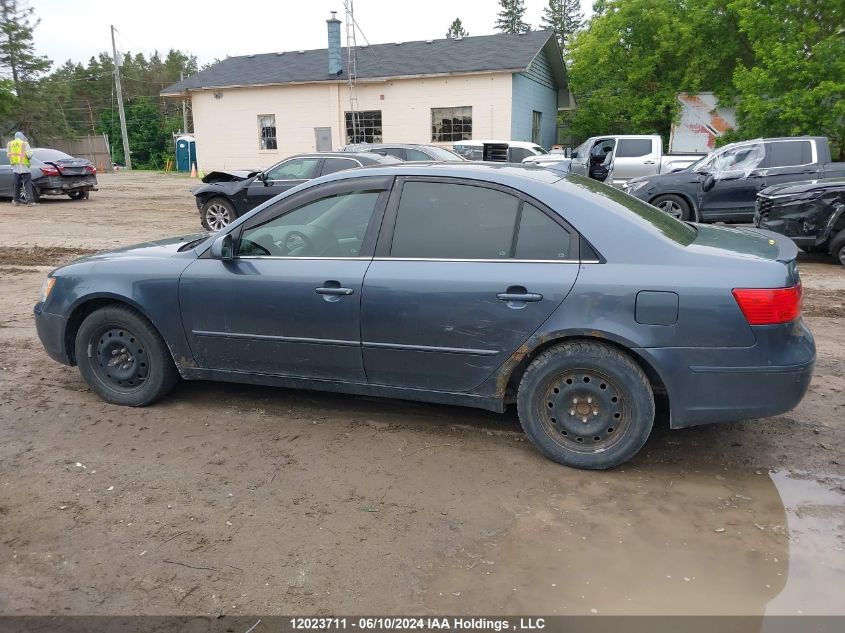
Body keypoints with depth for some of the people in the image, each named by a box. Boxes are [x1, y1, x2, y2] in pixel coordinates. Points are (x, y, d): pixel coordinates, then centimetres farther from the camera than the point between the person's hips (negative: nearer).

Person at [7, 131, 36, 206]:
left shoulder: (10, 144, 11)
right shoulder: (25, 143, -3)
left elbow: (8, 155, 7)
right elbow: (29, 155, -12)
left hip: (15, 167, 5)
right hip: (24, 166, -5)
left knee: (17, 184, 15)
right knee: (27, 184, -4)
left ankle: (16, 200, 20)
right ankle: (30, 200, -12)